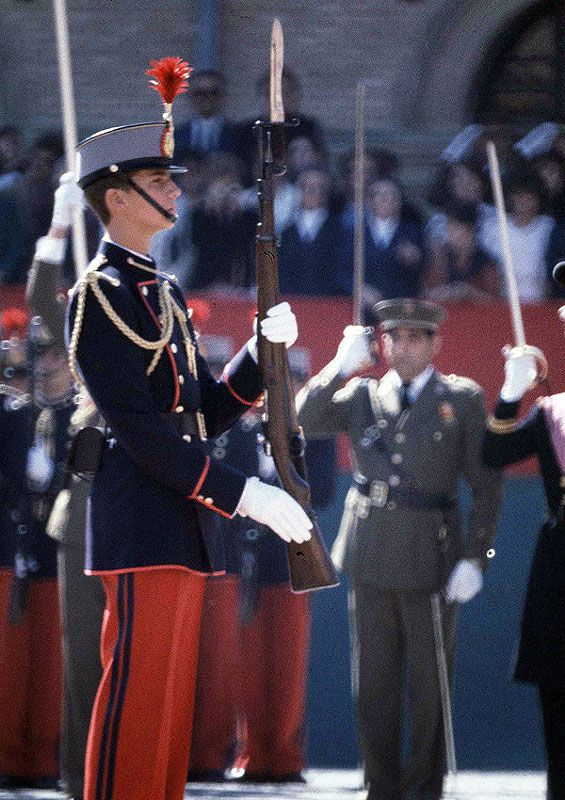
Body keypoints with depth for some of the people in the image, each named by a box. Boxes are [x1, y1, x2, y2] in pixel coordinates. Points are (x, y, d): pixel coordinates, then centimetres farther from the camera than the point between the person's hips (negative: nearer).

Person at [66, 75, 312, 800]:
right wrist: (244, 495, -20)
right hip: (144, 525, -9)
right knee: (138, 695, -10)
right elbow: (137, 427, -17)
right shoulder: (99, 295, -9)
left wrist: (264, 349, 5)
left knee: (172, 706, 9)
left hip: (183, 533, 9)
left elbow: (208, 411, 21)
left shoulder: (163, 293, 20)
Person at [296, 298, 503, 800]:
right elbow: (306, 421, -3)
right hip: (371, 560, 3)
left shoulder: (463, 400, 2)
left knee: (429, 684, 2)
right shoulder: (361, 396, 10)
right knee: (374, 682, 5)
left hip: (431, 561, -3)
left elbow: (486, 484, 0)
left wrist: (475, 556, -7)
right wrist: (342, 365, -9)